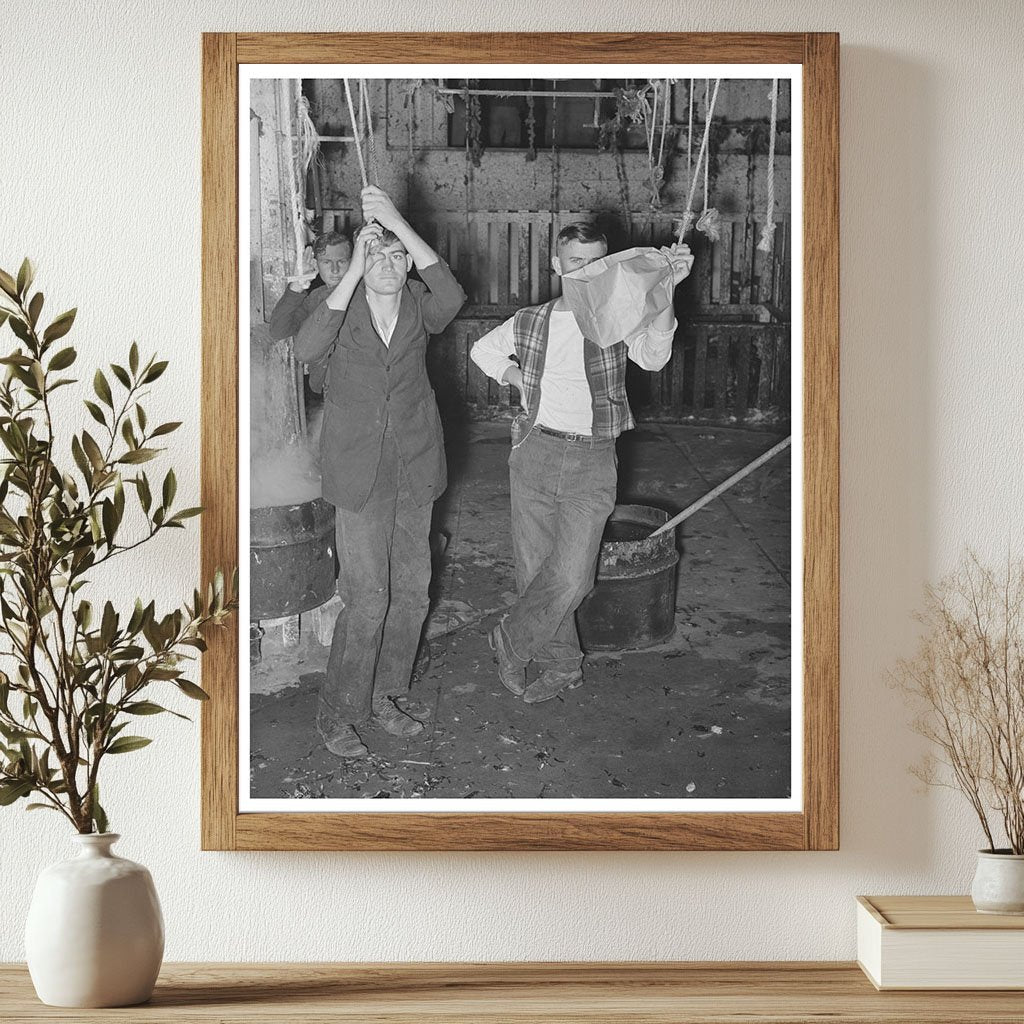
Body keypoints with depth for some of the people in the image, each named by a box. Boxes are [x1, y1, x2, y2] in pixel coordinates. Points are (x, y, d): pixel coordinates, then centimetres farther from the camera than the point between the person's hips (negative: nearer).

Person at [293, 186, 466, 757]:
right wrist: (355, 269, -32)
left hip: (415, 473, 4)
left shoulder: (419, 310, -1)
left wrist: (401, 225, -33)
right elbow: (307, 350, -30)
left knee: (411, 592, 12)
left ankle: (382, 698, 30)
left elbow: (452, 298, -26)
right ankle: (339, 716, 10)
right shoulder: (342, 313, -8)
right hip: (360, 476, -4)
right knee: (367, 599, -6)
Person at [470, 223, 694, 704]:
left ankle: (510, 641, 13)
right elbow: (482, 349, 27)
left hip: (592, 461, -3)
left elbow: (653, 355, -23)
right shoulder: (529, 322, 7)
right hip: (535, 453, 3)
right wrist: (518, 378, 7)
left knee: (570, 576, -12)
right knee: (534, 568, 9)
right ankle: (561, 664, 27)